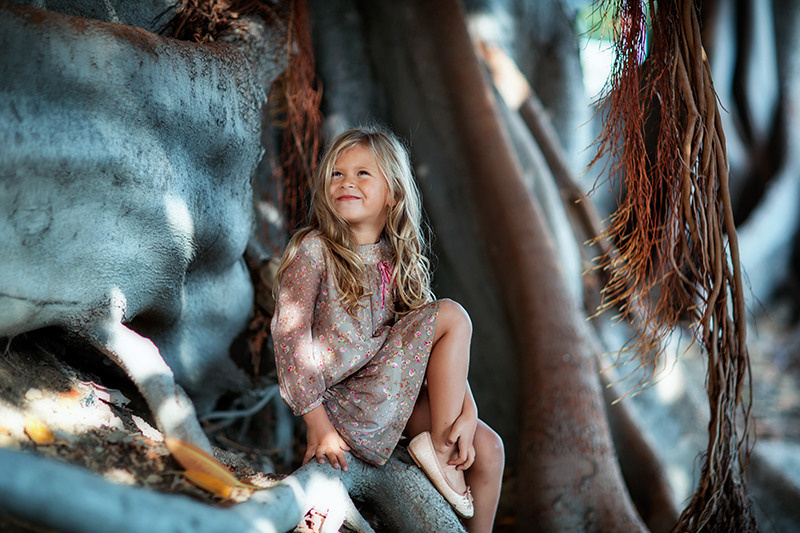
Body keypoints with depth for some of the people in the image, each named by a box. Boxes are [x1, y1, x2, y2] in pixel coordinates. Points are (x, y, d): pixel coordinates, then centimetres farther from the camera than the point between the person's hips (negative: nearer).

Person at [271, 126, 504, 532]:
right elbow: (289, 334, -15)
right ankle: (440, 450, -4)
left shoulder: (399, 259, 9)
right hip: (347, 403, -6)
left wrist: (467, 411, -5)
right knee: (452, 315, -12)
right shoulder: (313, 250, -9)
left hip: (394, 397, 7)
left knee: (487, 448, -3)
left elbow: (445, 355, 7)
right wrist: (317, 423, -20)